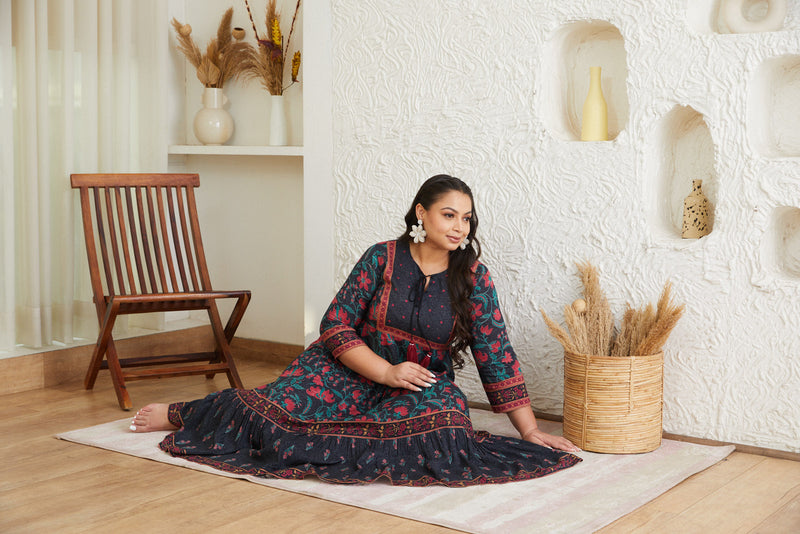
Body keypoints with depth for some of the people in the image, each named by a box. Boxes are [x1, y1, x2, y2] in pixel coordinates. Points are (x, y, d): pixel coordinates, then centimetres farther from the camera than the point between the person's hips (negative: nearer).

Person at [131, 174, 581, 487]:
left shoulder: (473, 278, -5)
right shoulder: (382, 259, -6)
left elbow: (497, 357, -5)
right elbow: (336, 325, -7)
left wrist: (531, 432, -9)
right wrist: (388, 371, -19)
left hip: (423, 384, 1)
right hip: (353, 369, 0)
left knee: (440, 410, -34)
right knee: (278, 407, -19)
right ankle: (178, 415, 8)